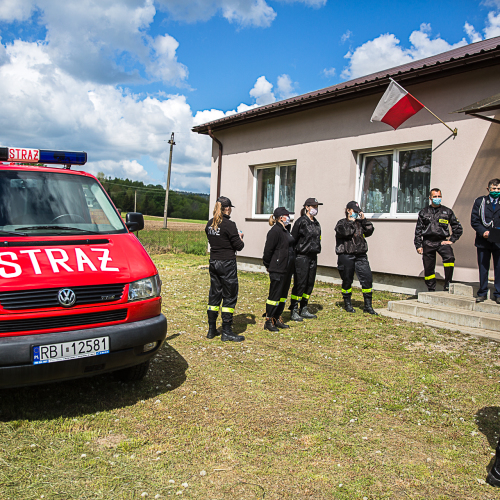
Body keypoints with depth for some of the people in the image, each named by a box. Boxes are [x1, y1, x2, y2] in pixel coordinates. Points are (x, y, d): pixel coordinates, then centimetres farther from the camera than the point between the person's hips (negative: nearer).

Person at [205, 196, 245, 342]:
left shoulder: (210, 224, 6)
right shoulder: (229, 225, -15)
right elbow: (238, 246, -13)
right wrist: (240, 238, 9)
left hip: (213, 262, 7)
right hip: (227, 263, -7)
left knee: (214, 294, 14)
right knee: (230, 296, 2)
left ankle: (212, 329, 21)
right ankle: (227, 332, 5)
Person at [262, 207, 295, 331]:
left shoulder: (286, 230, 14)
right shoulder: (275, 231, -15)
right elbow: (268, 250, -16)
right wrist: (268, 266, -7)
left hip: (287, 269, 9)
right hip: (278, 270, -9)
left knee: (283, 294, 14)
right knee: (275, 295, -3)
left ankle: (277, 319, 23)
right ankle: (269, 321, 7)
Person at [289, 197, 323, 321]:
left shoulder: (316, 223, 14)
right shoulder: (301, 221, -8)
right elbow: (293, 239, -9)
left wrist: (316, 250, 16)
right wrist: (293, 256, -11)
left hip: (313, 256, 7)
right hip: (301, 256, -7)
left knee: (310, 283, 9)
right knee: (300, 283, -6)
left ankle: (304, 309, 19)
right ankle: (294, 311, 2)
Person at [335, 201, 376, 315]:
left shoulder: (360, 223, 17)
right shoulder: (342, 223, 3)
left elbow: (369, 231, 6)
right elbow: (345, 232, -17)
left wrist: (364, 220, 2)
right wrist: (351, 222, -5)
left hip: (360, 255, 4)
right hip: (346, 255, -4)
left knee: (367, 279, -3)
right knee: (347, 281, 6)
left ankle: (368, 306, 5)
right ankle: (347, 304, 23)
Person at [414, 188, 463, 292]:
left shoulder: (447, 212, 10)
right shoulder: (423, 212, 12)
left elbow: (458, 228, 15)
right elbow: (418, 230, 13)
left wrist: (451, 240, 4)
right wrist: (418, 245, 6)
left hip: (442, 241, -1)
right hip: (428, 243, 1)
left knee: (450, 258, -28)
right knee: (428, 268, 2)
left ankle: (447, 286, -22)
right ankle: (431, 290, 17)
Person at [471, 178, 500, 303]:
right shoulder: (480, 201, 7)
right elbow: (474, 220, 1)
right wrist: (483, 231, -13)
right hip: (483, 241, 0)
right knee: (483, 268, 7)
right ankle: (482, 293, 17)